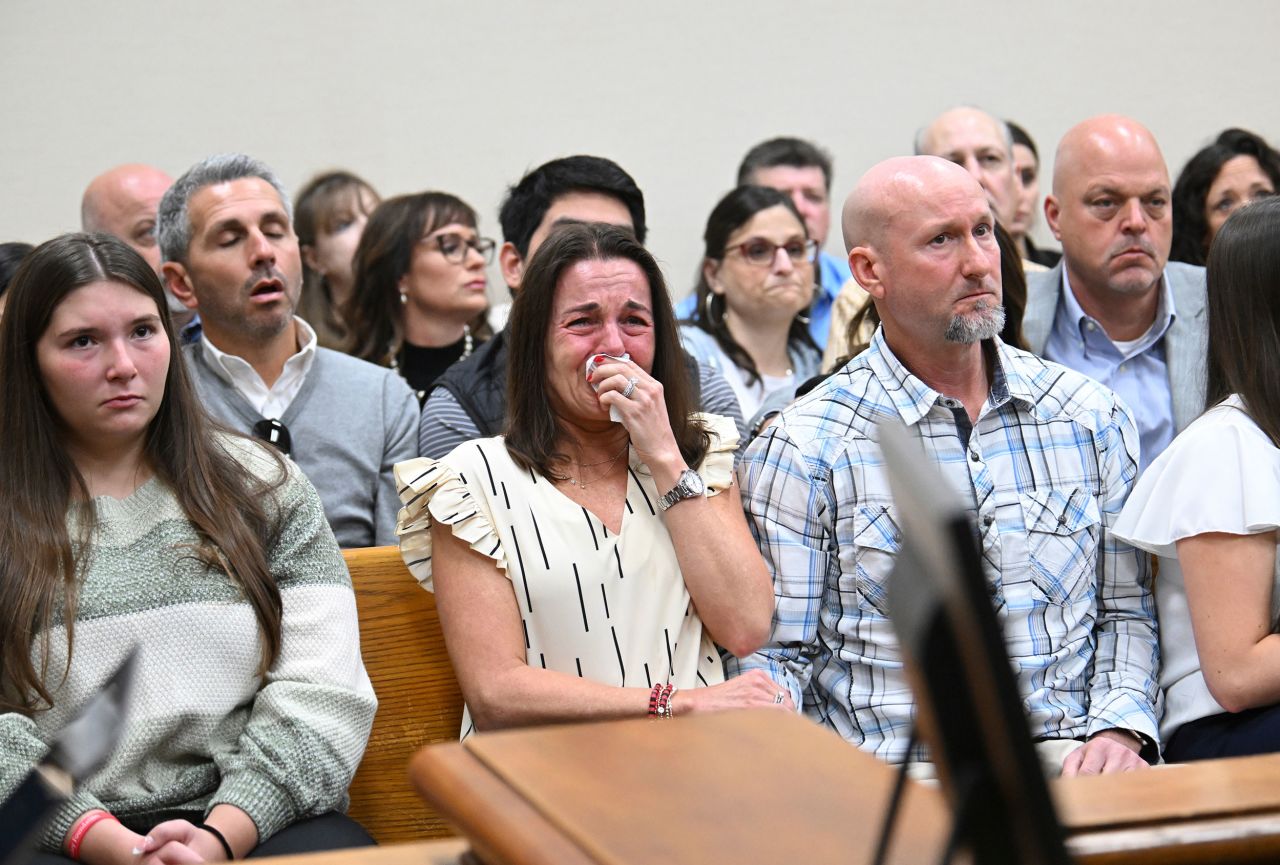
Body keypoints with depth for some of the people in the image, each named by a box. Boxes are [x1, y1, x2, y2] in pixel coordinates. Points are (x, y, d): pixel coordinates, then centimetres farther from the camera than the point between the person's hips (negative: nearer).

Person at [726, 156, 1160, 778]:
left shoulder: (1092, 417, 12)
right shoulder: (802, 450, 0)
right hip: (889, 779, -3)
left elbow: (1127, 611, 17)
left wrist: (1119, 727, -2)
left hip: (1065, 758, 3)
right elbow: (772, 655, 1)